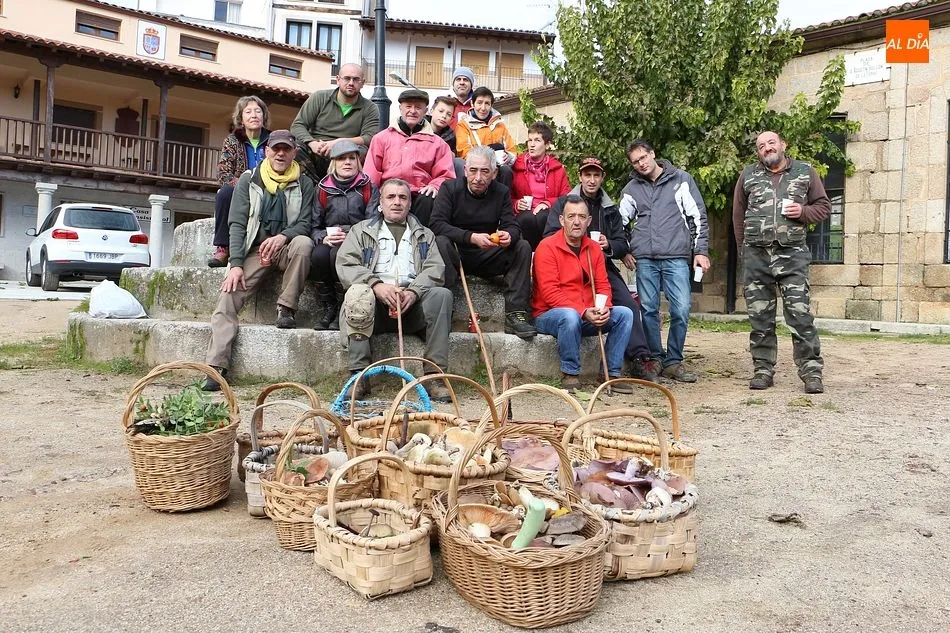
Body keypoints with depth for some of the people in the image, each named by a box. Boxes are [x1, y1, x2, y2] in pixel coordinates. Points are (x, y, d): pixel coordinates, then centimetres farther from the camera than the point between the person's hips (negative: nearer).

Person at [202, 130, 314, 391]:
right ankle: (216, 366, -26)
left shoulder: (303, 184, 8)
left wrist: (283, 237, -24)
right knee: (228, 297, -22)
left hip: (285, 249, 0)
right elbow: (237, 223, 1)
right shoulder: (248, 179, 8)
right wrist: (235, 263, -12)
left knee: (303, 243, -35)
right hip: (254, 250, 0)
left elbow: (305, 224, 0)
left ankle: (286, 309, -23)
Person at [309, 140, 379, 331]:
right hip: (329, 242, 2)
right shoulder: (323, 189, 17)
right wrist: (323, 237, -13)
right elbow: (313, 225, 10)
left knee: (339, 253, -36)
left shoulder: (369, 188, 11)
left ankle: (342, 311, -22)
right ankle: (326, 310, -18)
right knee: (318, 255, -33)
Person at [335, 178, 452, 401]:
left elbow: (435, 268, 8)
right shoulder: (361, 230, 21)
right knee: (357, 293, -34)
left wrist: (413, 291, -14)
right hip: (377, 304, -1)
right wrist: (376, 285, -15)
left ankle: (434, 375, -29)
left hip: (412, 303, 1)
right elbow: (345, 264, 4)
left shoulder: (424, 235, 25)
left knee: (442, 294, -28)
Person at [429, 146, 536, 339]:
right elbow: (437, 223, -18)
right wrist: (471, 237, -31)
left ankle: (515, 315, -25)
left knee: (522, 247, -18)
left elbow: (512, 226, -4)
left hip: (487, 258, 3)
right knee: (440, 243, -33)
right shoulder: (450, 188, -6)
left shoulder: (501, 192, 3)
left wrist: (509, 236, -31)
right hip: (455, 254, -3)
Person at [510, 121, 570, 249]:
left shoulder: (558, 169, 13)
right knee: (527, 218, -36)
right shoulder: (516, 167, 11)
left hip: (548, 215, 0)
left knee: (543, 217, -36)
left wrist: (548, 203, -9)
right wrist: (516, 204, -8)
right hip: (524, 215, 0)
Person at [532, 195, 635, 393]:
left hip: (588, 316, 6)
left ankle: (612, 373, -4)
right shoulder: (547, 247, -12)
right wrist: (583, 312, -26)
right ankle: (570, 374, -19)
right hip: (548, 315, -6)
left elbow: (603, 284, 8)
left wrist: (604, 308, -15)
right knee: (570, 316, -38)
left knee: (625, 314, -10)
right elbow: (549, 292, -19)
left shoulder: (594, 248, 10)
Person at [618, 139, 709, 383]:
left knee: (681, 310, -7)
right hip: (644, 259, 2)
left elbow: (698, 216, 5)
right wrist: (624, 251, 10)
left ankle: (673, 361, 5)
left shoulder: (681, 180, 7)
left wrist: (701, 250, -1)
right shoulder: (631, 189, 14)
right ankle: (655, 360, 12)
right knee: (649, 310, 1)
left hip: (676, 257, -2)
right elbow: (621, 223, 22)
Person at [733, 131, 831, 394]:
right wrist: (744, 249, 11)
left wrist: (803, 211, -7)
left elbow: (823, 206, 14)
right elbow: (738, 215, 15)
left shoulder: (806, 172, 10)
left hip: (792, 254, -2)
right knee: (760, 316, 5)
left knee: (800, 313, -7)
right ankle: (763, 369, 13)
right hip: (756, 255, 2)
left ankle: (811, 371, -1)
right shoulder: (748, 175, 12)